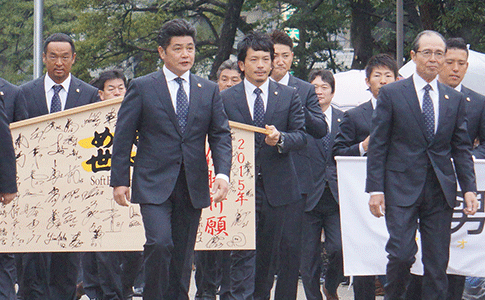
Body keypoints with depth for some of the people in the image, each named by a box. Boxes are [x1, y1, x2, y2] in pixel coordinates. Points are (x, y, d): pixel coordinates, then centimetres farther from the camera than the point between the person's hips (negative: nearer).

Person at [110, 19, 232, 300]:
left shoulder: (209, 90, 11)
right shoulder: (141, 87, 1)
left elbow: (221, 134, 7)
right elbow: (123, 137, 2)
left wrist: (223, 173, -9)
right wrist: (120, 180, -4)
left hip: (193, 187, 4)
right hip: (154, 183, -3)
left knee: (183, 256, 6)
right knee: (159, 244, -20)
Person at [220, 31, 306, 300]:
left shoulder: (289, 96, 7)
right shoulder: (225, 99, 4)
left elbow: (301, 136, 1)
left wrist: (280, 139, -20)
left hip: (275, 186, 2)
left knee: (269, 252, 9)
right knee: (243, 250, -10)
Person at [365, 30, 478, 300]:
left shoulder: (455, 100, 11)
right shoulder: (391, 94, 1)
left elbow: (462, 149, 12)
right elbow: (377, 146, 0)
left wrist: (469, 189, 0)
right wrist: (375, 189, -7)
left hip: (441, 191, 3)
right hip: (402, 188, -3)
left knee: (438, 263, 3)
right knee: (402, 254, -14)